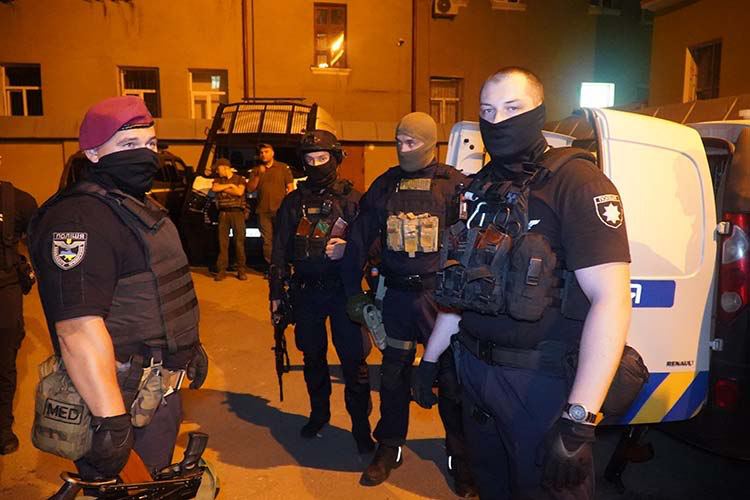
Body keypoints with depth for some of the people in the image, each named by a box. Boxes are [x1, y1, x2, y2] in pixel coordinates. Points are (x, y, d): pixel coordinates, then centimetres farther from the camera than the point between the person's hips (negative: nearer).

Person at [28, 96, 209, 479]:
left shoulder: (142, 207, 11)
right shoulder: (78, 219, -22)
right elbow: (78, 328, -30)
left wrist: (191, 346, 24)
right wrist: (110, 419, -31)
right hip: (123, 397, -9)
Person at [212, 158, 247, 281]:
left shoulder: (239, 179, 9)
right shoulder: (218, 180, 18)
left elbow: (239, 192, -9)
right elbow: (214, 188, -4)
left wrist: (223, 188, -3)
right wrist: (230, 185, -3)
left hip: (237, 212, -2)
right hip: (223, 213, 3)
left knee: (239, 241, -2)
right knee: (223, 241, -1)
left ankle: (241, 270, 2)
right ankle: (222, 270, 2)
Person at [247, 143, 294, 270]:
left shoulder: (283, 168, 9)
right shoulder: (256, 170, 17)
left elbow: (290, 187, 5)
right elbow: (250, 188, 8)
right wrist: (258, 175, -5)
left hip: (280, 210, -3)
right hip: (263, 211, 3)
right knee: (267, 240, 3)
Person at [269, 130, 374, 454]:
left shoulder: (352, 199, 0)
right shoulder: (293, 202, 9)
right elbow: (280, 250, 10)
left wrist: (348, 249, -21)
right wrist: (276, 293, 7)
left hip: (344, 291, -3)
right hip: (306, 291, 3)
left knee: (353, 361, -3)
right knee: (312, 357, 15)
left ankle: (361, 426, 10)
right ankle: (318, 413, 35)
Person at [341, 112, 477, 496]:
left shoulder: (454, 184, -4)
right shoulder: (385, 185, 6)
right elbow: (359, 239, 10)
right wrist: (353, 291, 10)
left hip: (440, 294, -3)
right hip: (397, 295, 3)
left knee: (450, 375, 6)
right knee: (393, 373, 13)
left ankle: (460, 455, 23)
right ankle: (389, 447, 30)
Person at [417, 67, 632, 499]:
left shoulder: (576, 181, -14)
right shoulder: (480, 187, 10)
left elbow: (611, 299, -22)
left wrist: (579, 418, -28)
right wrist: (430, 358, 16)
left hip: (541, 381, -7)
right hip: (475, 370, 7)